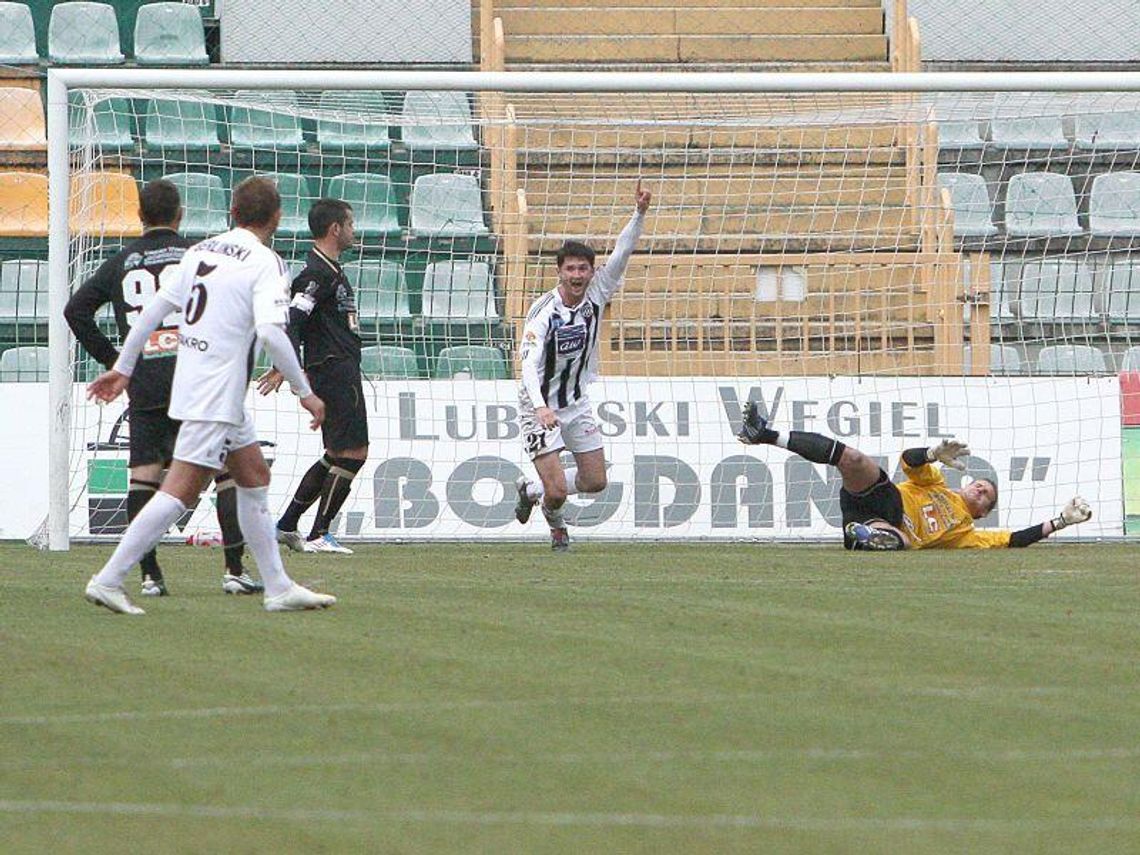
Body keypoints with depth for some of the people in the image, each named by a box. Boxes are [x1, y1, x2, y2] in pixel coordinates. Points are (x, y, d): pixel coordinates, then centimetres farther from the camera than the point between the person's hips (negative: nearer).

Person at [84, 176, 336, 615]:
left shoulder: (200, 251, 11)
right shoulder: (265, 263, -11)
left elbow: (153, 310, 12)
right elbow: (270, 332, -23)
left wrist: (122, 368, 19)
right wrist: (304, 392, -15)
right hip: (216, 395, -9)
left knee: (254, 476, 16)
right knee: (180, 491, -9)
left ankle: (278, 587, 20)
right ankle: (109, 579, -12)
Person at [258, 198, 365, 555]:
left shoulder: (330, 270, 18)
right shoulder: (318, 272, -13)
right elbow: (293, 319, -24)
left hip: (341, 373, 11)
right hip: (334, 373, -11)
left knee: (337, 455, 14)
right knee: (352, 452, -10)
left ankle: (286, 526, 15)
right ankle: (319, 535, -9)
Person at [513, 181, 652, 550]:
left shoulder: (596, 295, -8)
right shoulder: (544, 312, -25)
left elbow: (622, 253, -11)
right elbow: (530, 364, -33)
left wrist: (639, 213, -26)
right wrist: (541, 407, -48)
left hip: (577, 404, 6)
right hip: (541, 408, -6)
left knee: (595, 481, 9)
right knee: (557, 490, -13)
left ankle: (532, 490, 33)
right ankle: (556, 520, 24)